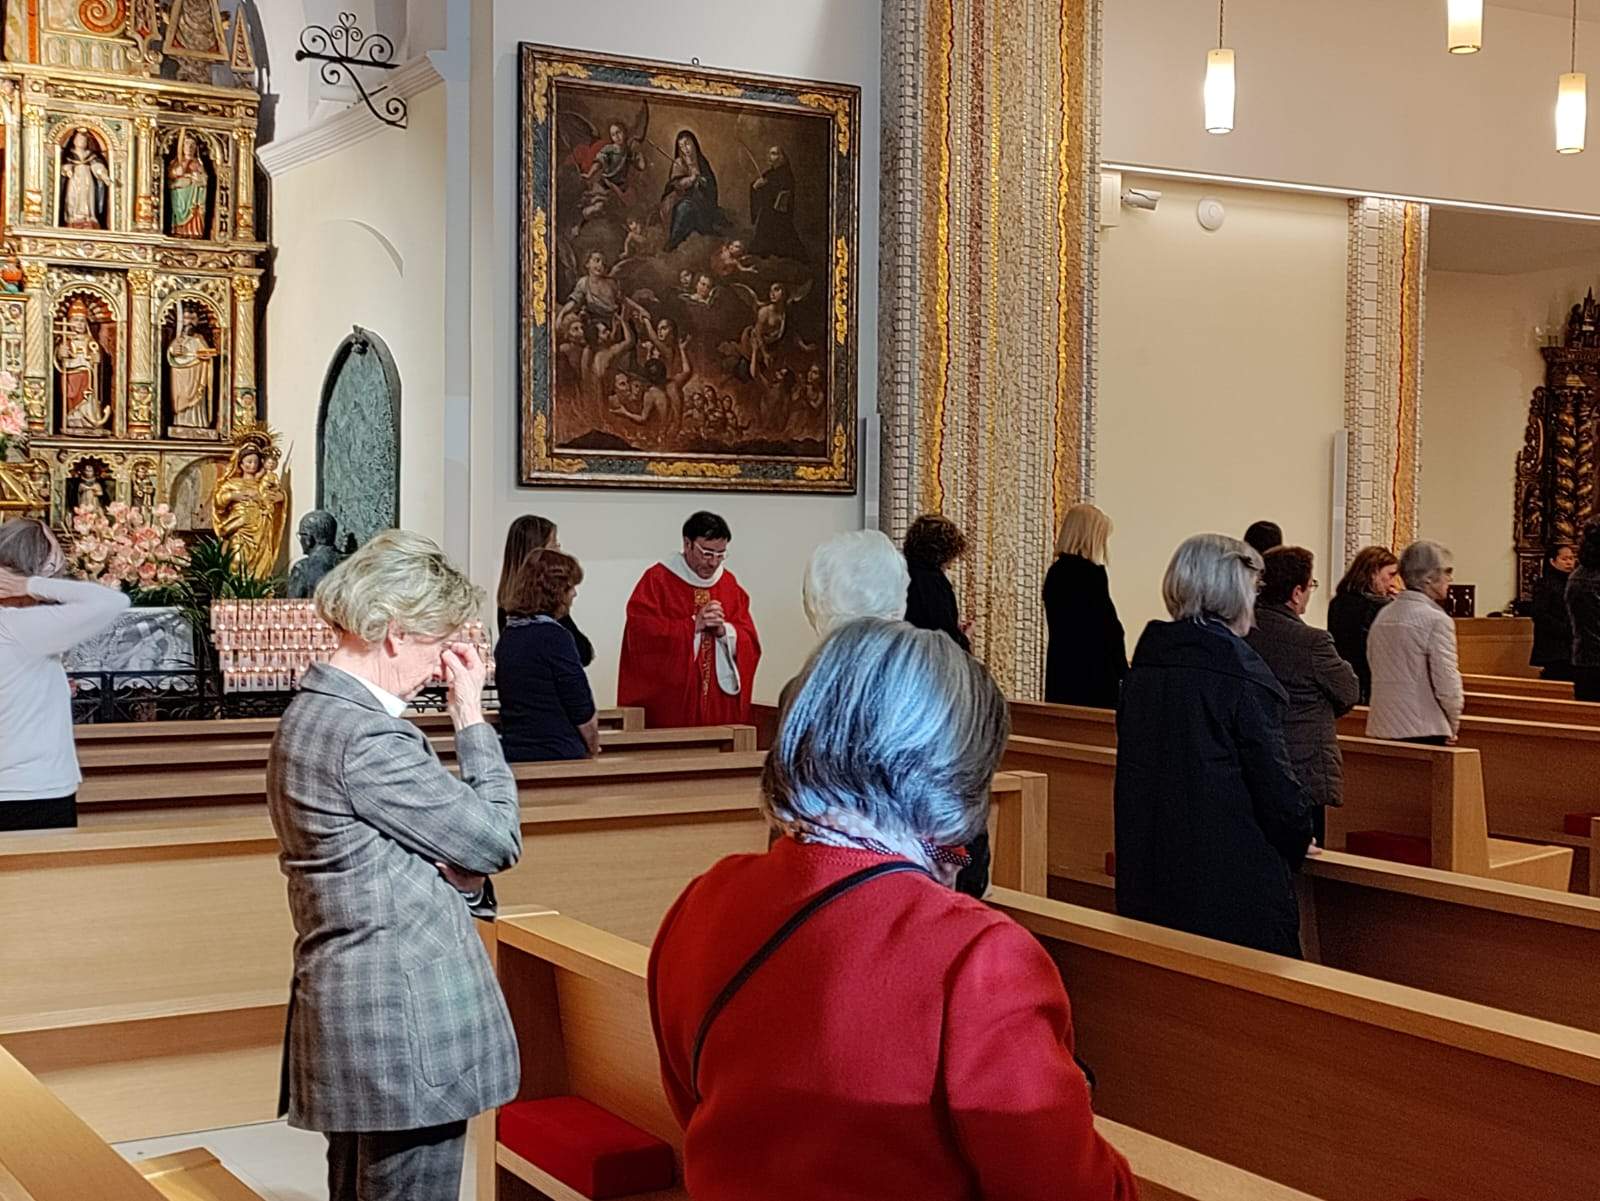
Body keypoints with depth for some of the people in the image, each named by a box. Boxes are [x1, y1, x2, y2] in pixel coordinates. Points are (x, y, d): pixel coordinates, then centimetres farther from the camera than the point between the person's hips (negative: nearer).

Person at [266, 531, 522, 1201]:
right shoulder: (367, 737, -21)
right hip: (405, 1032, -11)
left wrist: (456, 871, -3)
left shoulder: (310, 713, 11)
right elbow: (499, 840, -13)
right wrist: (471, 718, -5)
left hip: (351, 1022, 11)